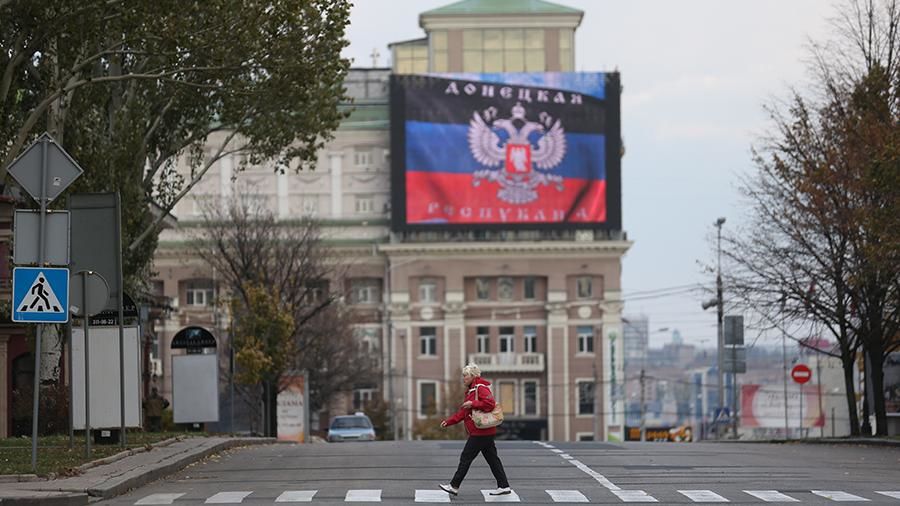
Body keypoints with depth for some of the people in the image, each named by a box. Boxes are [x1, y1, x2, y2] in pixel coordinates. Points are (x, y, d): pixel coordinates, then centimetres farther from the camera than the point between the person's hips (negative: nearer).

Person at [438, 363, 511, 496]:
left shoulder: (481, 388, -11)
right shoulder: (471, 390, 21)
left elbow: (490, 403, -25)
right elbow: (463, 412, 22)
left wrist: (473, 404, -21)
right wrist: (448, 422, 15)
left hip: (480, 432, -10)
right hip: (485, 432, 10)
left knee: (466, 458, -5)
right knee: (492, 459, 9)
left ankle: (454, 486, -1)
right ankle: (504, 486, 8)